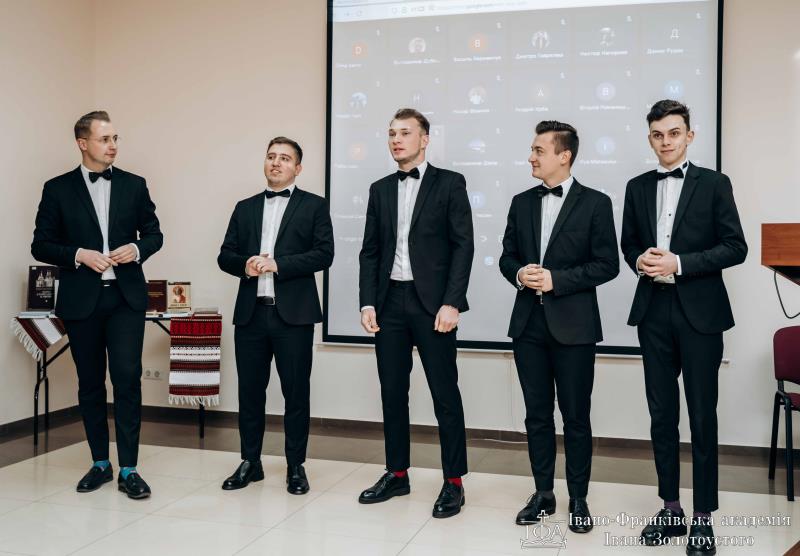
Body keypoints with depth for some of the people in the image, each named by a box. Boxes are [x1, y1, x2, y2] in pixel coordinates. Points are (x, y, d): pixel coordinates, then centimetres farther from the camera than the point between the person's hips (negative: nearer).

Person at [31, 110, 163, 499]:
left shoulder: (134, 185, 7)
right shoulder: (58, 189, 3)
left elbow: (154, 233, 11)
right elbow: (41, 246, 3)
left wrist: (137, 249, -9)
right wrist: (78, 255, -13)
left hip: (126, 297, 0)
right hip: (81, 300, 0)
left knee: (127, 377, -9)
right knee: (90, 384, 9)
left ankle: (128, 470, -1)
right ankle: (100, 463, 24)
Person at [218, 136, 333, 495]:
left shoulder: (314, 206, 4)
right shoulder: (245, 208, 16)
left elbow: (323, 254, -7)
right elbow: (225, 256, 13)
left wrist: (277, 264, -15)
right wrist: (245, 264, -9)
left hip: (293, 314, -3)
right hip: (250, 313, 4)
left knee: (296, 392, 2)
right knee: (250, 390, 9)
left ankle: (295, 466, 16)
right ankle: (250, 462, 23)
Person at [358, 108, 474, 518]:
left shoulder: (449, 184, 0)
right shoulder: (380, 189, 14)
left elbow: (463, 246, -5)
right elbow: (370, 251, 12)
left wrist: (451, 303, -14)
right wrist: (367, 303, 2)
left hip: (431, 302, -4)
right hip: (389, 302, 5)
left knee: (445, 393, 1)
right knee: (392, 392, 10)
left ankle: (453, 482, 11)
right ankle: (397, 474, 22)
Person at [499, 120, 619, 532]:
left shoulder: (595, 203, -3)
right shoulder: (522, 202, 10)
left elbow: (607, 264, -7)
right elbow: (507, 255, 14)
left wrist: (557, 279, -16)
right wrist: (519, 274, -8)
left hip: (573, 324, -4)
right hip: (529, 323, 4)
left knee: (576, 417, 5)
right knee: (537, 415, 11)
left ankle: (578, 499, 19)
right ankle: (543, 494, 23)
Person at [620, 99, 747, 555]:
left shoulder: (714, 184, -1)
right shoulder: (638, 187, 11)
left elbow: (736, 247, -5)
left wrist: (679, 264, -16)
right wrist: (640, 260, -7)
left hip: (700, 313, -3)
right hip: (653, 313, 4)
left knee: (702, 416, 2)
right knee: (662, 413, 9)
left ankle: (704, 516, 14)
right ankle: (671, 508, 21)